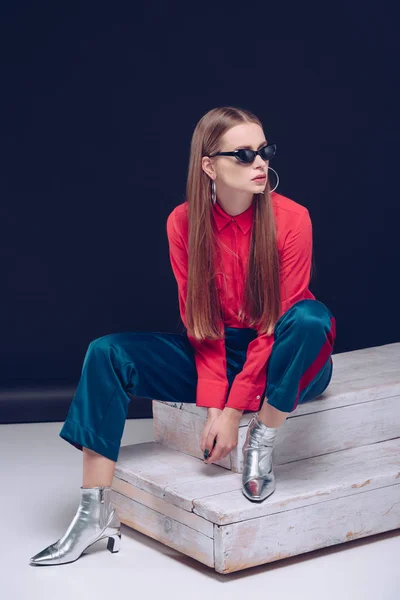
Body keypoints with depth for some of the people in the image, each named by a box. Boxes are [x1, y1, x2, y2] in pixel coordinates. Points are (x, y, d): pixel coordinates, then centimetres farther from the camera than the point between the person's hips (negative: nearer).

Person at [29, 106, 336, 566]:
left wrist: (233, 411, -20)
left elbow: (278, 322, -17)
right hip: (216, 356, 4)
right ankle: (97, 515, -18)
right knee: (107, 354, -15)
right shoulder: (184, 223, -8)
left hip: (285, 367, -3)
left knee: (312, 317, -37)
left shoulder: (290, 219, -17)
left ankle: (261, 446, -18)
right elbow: (199, 322, -6)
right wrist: (213, 405, -18)